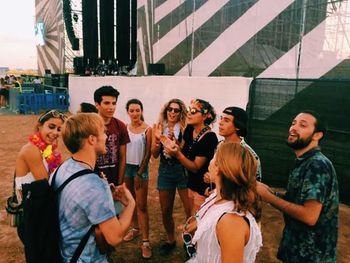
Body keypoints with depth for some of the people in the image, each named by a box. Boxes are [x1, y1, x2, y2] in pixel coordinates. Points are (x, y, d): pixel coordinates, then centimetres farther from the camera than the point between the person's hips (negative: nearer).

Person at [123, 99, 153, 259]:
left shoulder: (147, 129, -11)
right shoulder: (125, 128, 1)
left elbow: (148, 154, -10)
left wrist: (140, 173, -10)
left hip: (141, 168, -4)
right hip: (126, 167, 4)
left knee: (141, 205, -3)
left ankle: (145, 242, 3)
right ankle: (135, 229, 36)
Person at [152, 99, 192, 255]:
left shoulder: (184, 129, -7)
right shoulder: (160, 127, 3)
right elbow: (155, 154, 2)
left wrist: (175, 141, -28)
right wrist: (157, 139, -15)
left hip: (182, 170, -4)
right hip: (164, 170, 4)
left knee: (190, 210, -6)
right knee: (165, 210, 13)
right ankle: (171, 240, 34)